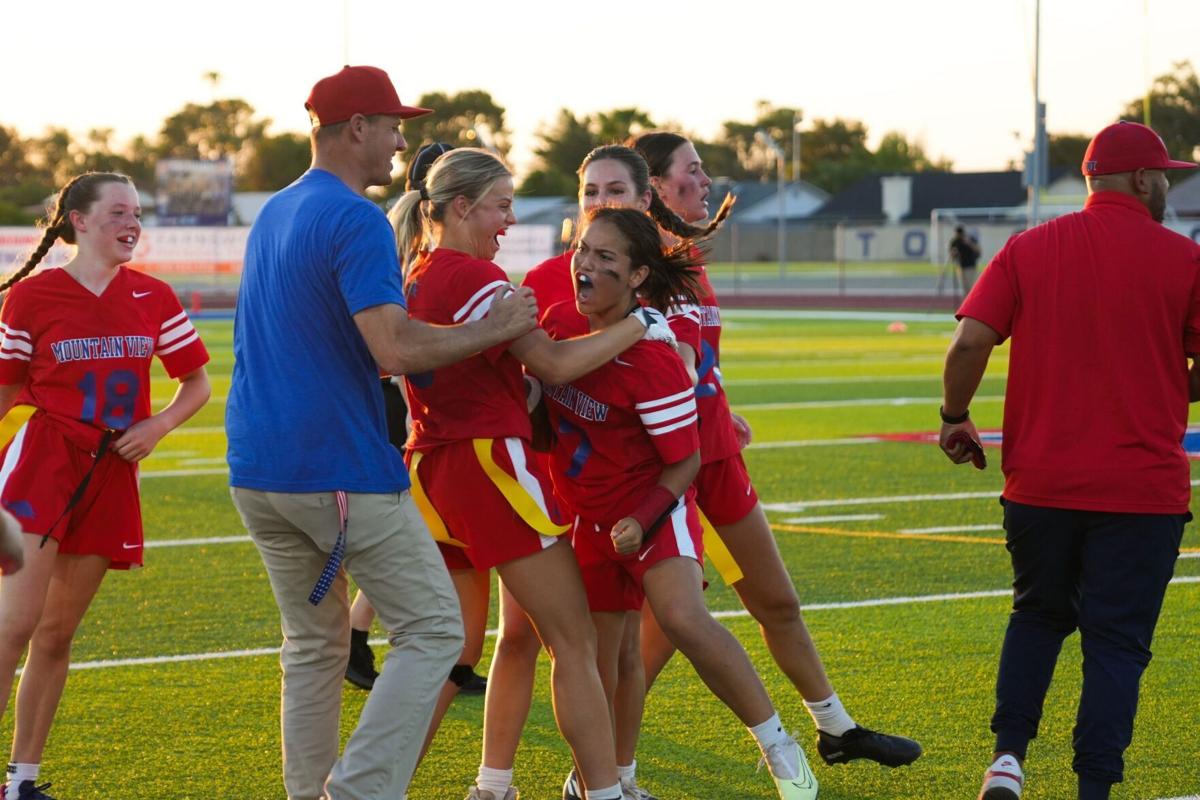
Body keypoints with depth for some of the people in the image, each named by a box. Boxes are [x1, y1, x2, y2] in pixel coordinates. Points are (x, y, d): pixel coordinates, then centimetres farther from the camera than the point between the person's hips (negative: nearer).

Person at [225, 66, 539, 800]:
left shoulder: (274, 214, 15)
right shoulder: (357, 221, -13)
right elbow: (395, 350, -22)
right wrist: (497, 328, -11)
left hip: (257, 469, 8)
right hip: (343, 469, -8)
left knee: (315, 644, 17)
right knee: (433, 630, -1)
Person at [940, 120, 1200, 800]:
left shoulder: (1028, 250, 1)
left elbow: (970, 341, -7)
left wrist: (955, 417, 8)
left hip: (1039, 481, 3)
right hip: (1143, 485, -3)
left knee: (1038, 617, 20)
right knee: (1116, 641, 4)